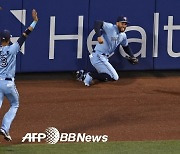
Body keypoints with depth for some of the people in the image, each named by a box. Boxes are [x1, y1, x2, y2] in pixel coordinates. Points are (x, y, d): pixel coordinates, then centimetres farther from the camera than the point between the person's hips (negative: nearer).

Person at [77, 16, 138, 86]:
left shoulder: (123, 36, 12)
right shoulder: (110, 28, -13)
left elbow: (126, 47, 28)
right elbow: (97, 23, -26)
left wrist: (132, 57, 13)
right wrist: (99, 36, -39)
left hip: (104, 58, 10)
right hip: (98, 56, -10)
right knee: (114, 77, -13)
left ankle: (84, 75, 12)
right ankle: (90, 75, -15)